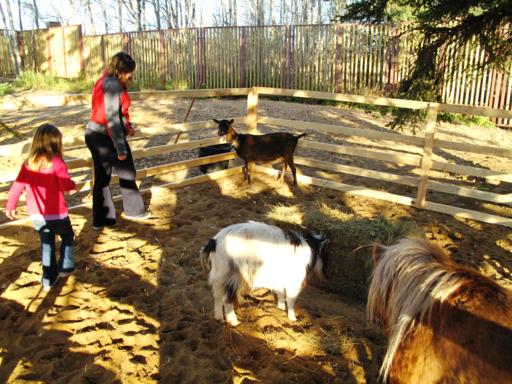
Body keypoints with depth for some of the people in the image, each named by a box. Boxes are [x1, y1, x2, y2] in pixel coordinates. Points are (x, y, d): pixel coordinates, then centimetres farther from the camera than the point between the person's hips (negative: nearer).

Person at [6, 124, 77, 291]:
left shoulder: (28, 163, 1)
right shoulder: (55, 161, -15)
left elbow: (17, 186, 3)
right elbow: (66, 185, -20)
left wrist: (10, 205, 13)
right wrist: (73, 185, 3)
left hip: (36, 214, 5)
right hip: (56, 213, -5)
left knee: (46, 243, 16)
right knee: (67, 236, 21)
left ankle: (48, 279, 20)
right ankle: (65, 266, 22)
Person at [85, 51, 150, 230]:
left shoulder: (103, 81, 12)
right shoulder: (113, 86, -17)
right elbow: (112, 119, -22)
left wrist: (125, 125, 3)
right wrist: (121, 148, -20)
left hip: (93, 135, 9)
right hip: (107, 136, -9)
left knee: (102, 178, 13)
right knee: (127, 173, 10)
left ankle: (100, 219, 21)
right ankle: (133, 210, 26)